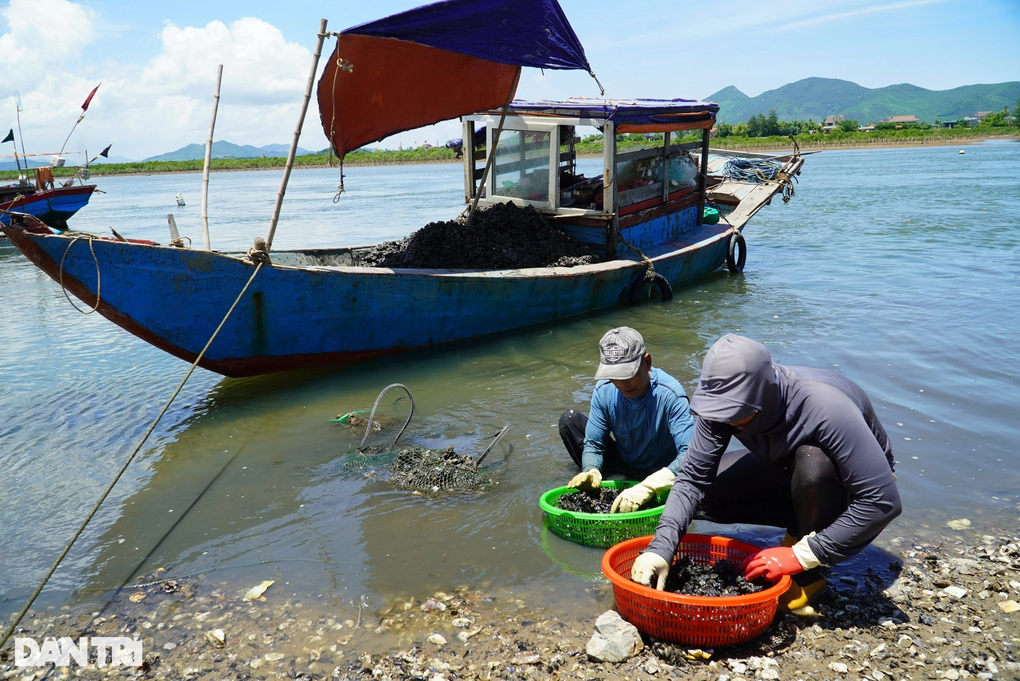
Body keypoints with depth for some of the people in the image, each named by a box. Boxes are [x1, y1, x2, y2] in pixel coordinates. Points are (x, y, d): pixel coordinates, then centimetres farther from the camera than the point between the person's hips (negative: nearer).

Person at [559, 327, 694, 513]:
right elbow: (593, 443, -8)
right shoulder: (604, 390, -16)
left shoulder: (670, 394, -30)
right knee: (569, 419, -9)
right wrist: (591, 472, -32)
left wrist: (647, 488, -52)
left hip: (660, 472, -4)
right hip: (623, 462, 4)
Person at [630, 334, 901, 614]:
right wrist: (660, 548, -37)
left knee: (812, 460, -37)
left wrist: (801, 555, -34)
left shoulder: (823, 409, -39)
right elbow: (693, 479, -22)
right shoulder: (728, 400, -23)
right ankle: (805, 524, 3)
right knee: (705, 493, -14)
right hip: (793, 474, 5)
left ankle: (809, 576, -15)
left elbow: (883, 502, -37)